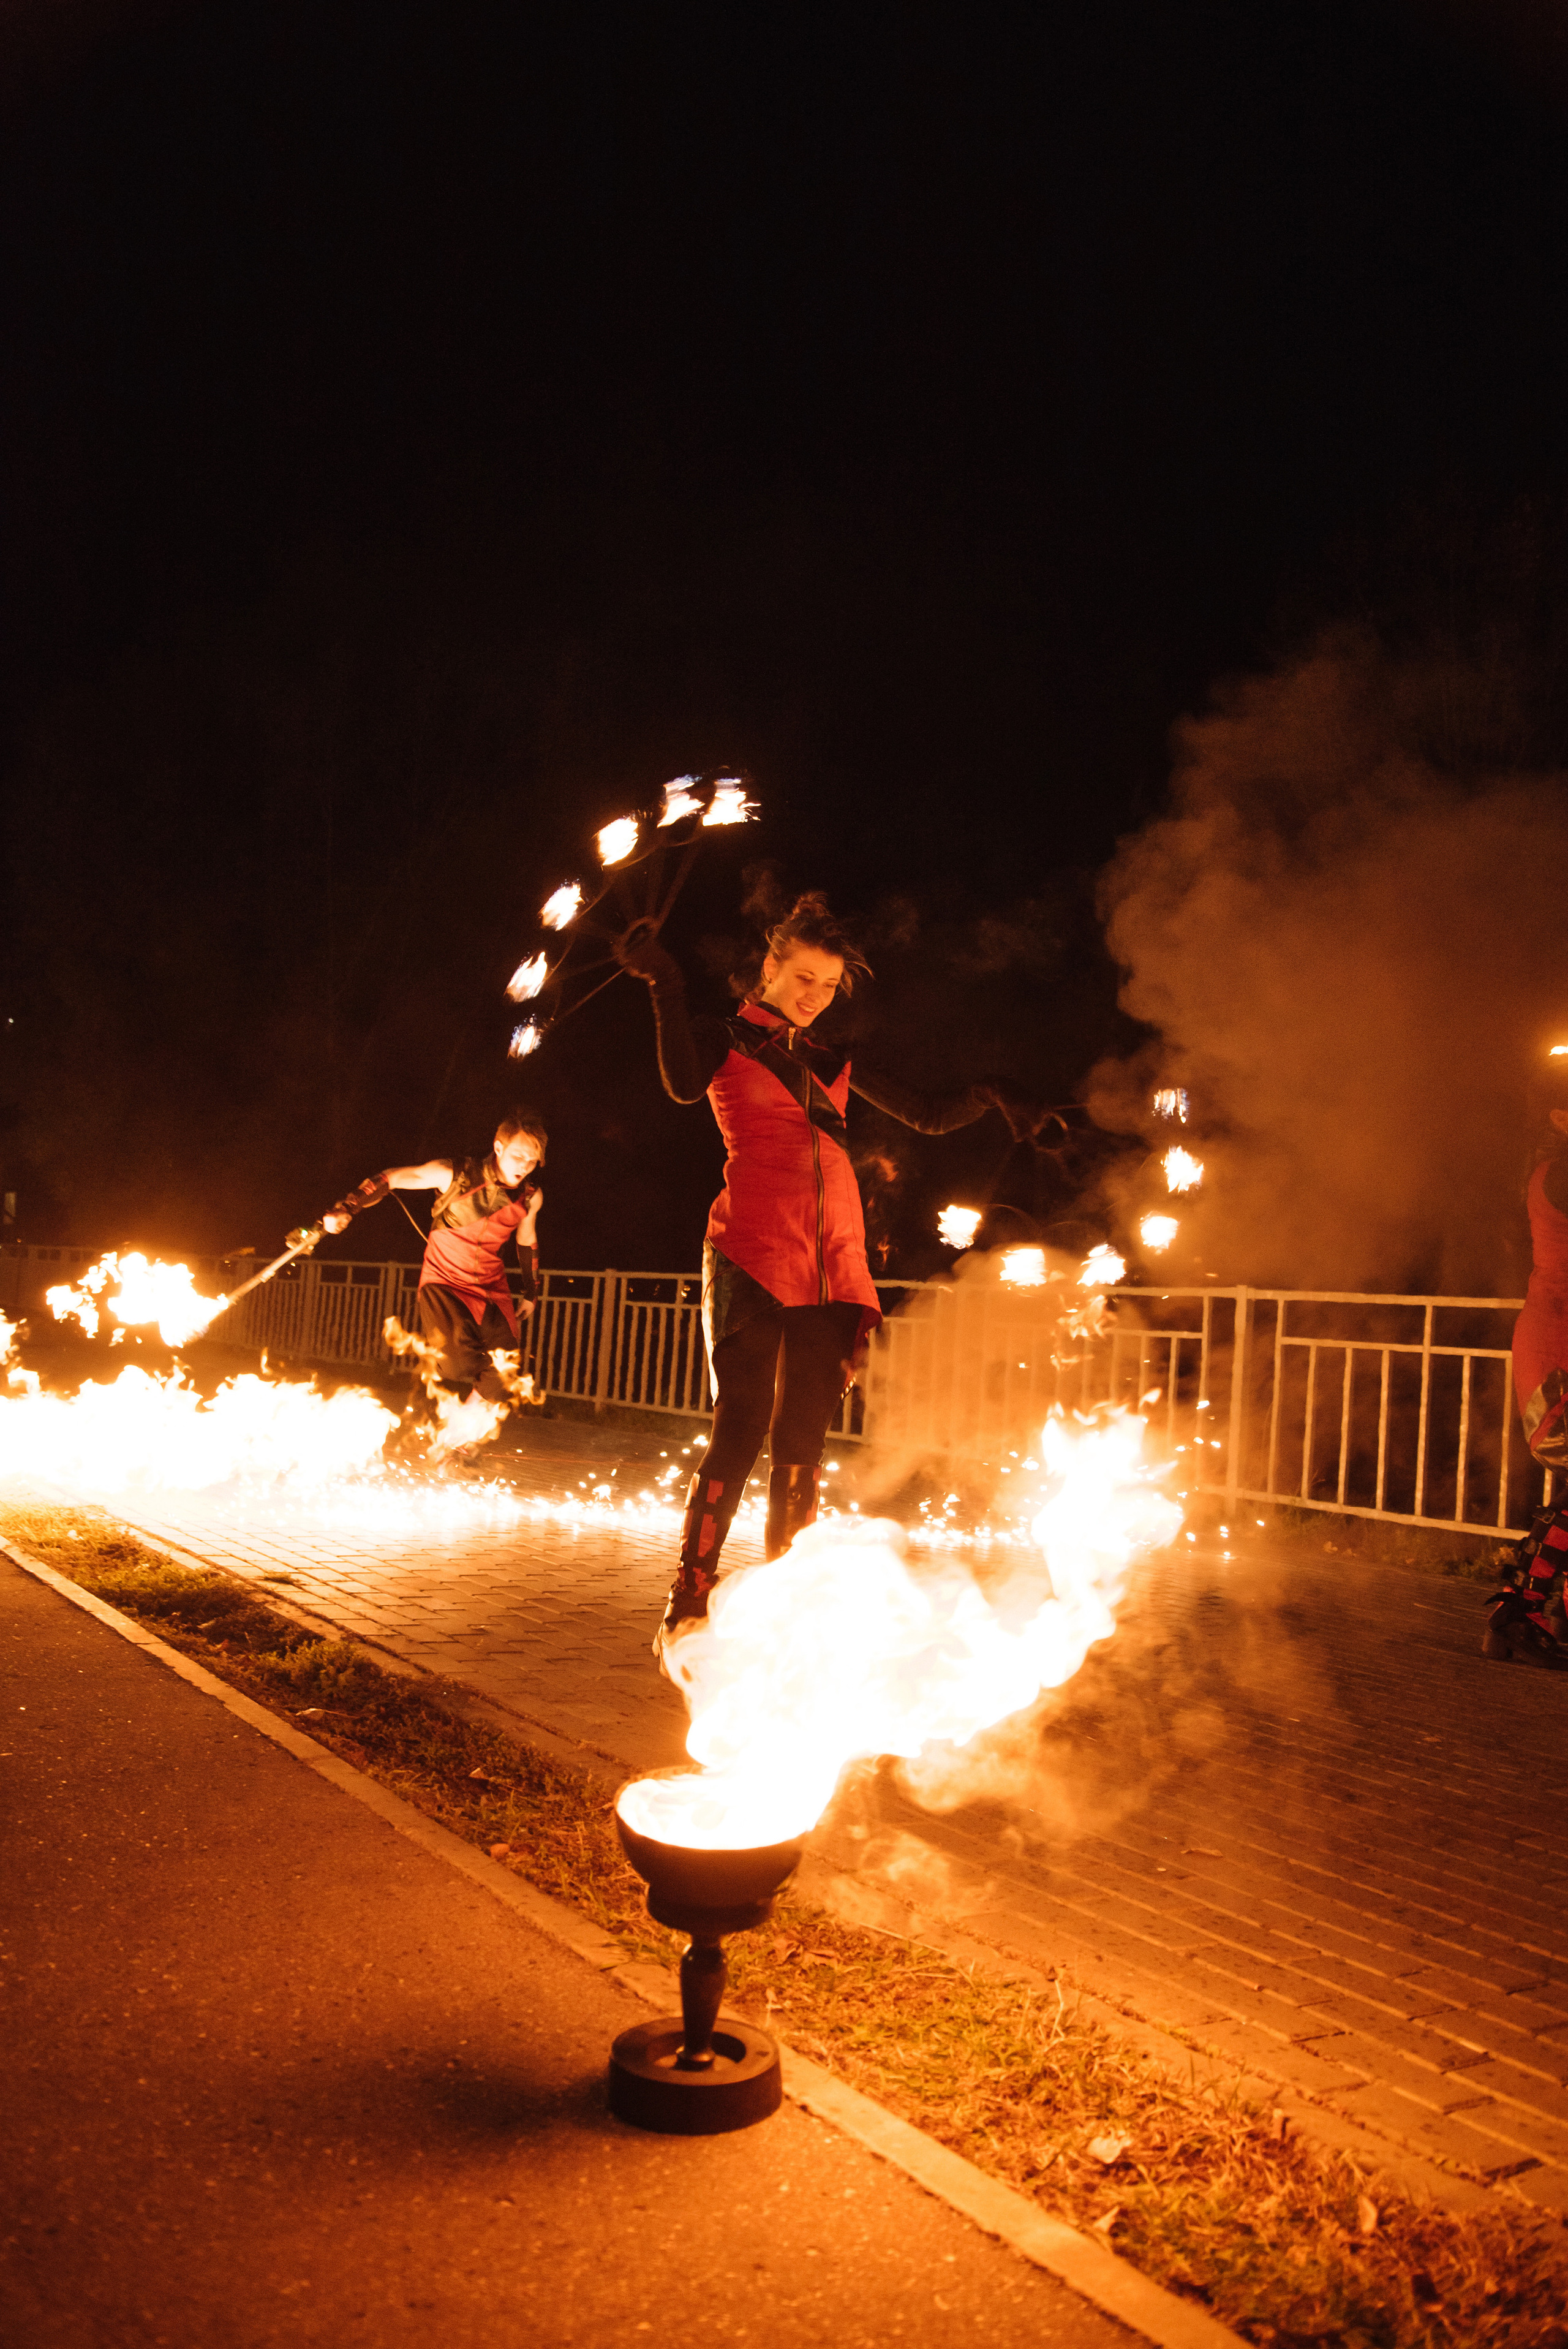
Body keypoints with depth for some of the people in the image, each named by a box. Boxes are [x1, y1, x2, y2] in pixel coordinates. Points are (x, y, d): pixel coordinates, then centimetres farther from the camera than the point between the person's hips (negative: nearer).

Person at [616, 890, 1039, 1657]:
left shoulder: (832, 1062, 21)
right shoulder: (725, 1040, 8)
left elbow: (929, 1117, 24)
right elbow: (684, 1085, -16)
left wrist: (989, 1094, 6)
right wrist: (665, 984, -20)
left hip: (832, 1267, 5)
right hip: (752, 1258, -5)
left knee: (801, 1450, 5)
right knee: (739, 1435, -14)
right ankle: (685, 1610, -8)